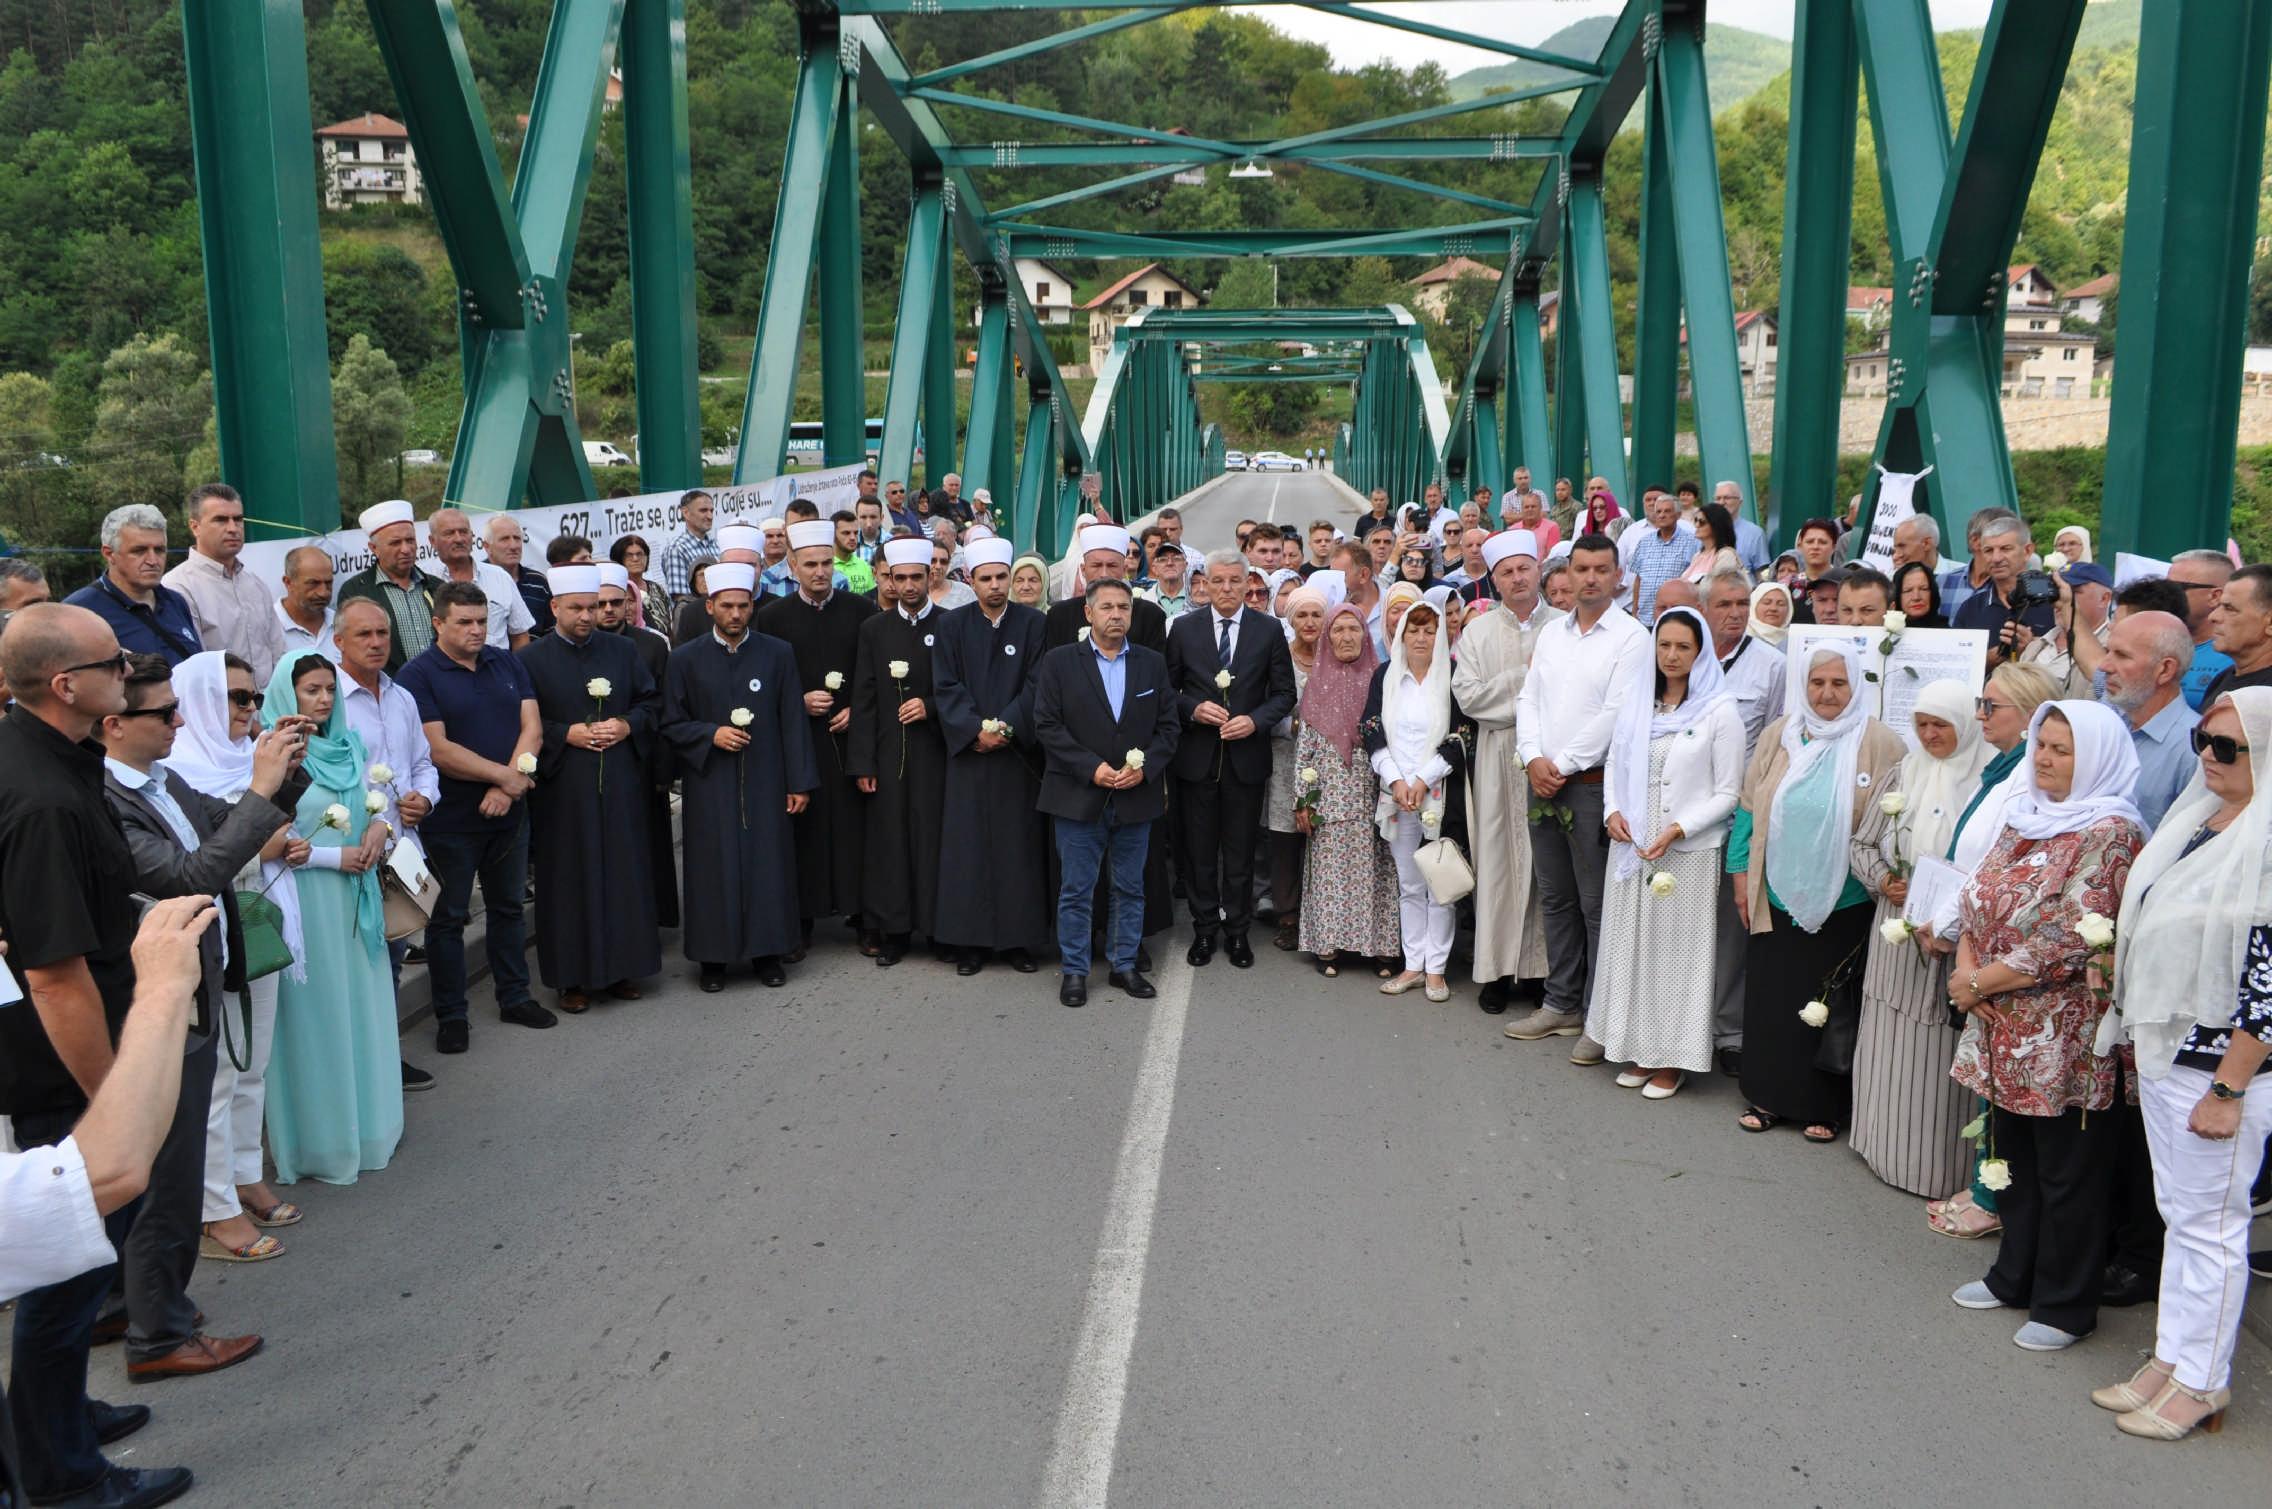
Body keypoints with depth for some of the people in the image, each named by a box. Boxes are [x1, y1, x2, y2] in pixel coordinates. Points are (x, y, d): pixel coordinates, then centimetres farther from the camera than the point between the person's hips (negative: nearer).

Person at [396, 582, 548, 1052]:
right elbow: (438, 749, -17)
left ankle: (514, 997, 28)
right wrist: (505, 775, -15)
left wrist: (507, 786, -15)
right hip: (451, 819, -5)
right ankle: (451, 1015, 15)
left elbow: (532, 729, -1)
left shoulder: (507, 665, 7)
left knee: (509, 906, 15)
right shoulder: (418, 676, -9)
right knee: (448, 917, 5)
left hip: (508, 814, 5)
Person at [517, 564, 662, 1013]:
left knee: (623, 873, 6)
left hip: (621, 785, 3)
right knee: (570, 879, 1)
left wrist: (627, 726, -6)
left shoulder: (623, 650, 8)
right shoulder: (532, 659, -1)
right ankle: (572, 977, 10)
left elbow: (652, 701, 11)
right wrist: (566, 734, -14)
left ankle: (621, 968, 17)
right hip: (562, 787, -3)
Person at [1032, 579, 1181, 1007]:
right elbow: (1047, 725, -6)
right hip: (1079, 796, -2)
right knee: (1076, 890, 3)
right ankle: (1074, 970, 14)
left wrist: (1145, 767, -10)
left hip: (1137, 796, 3)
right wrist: (1091, 768, -15)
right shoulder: (1060, 661, 0)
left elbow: (1168, 726, 6)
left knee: (1130, 889, 11)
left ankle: (1124, 965, 23)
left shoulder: (1153, 663, 8)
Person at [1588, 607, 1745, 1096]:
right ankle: (1638, 1049, 21)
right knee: (1632, 945, 9)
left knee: (1679, 947, 2)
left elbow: (1727, 792, -5)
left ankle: (1673, 1059, 12)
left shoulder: (1720, 710, -6)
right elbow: (1615, 763, 15)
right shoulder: (1636, 699, 7)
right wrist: (1612, 811, -3)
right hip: (1631, 847, 5)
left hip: (1689, 851, -4)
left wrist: (1678, 829, -16)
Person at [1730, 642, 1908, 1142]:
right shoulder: (1778, 735, 2)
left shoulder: (1880, 743, -6)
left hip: (1842, 905, -2)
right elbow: (1750, 809, 7)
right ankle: (1768, 1096, 24)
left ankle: (1826, 1105, 22)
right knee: (1771, 996, 9)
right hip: (1777, 898, 3)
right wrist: (1742, 878, 5)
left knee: (1829, 1004, 8)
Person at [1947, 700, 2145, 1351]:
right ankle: (2014, 1277, 34)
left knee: (2066, 1172, 5)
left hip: (2063, 1032, -7)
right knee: (2013, 1154, 19)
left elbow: (2069, 939, -21)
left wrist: (1981, 981, -15)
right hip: (2004, 1027, 7)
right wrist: (1965, 965, -7)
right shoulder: (2022, 816, 9)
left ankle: (2065, 1305, 19)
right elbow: (1976, 897, 10)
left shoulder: (2110, 834, -15)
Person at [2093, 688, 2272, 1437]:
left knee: (2209, 1224, 4)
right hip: (2163, 1051, 8)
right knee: (2177, 1212, 17)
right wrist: (2136, 1036, 18)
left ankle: (2201, 1382, 18)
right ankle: (2171, 1358, 29)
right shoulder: (2197, 820, 9)